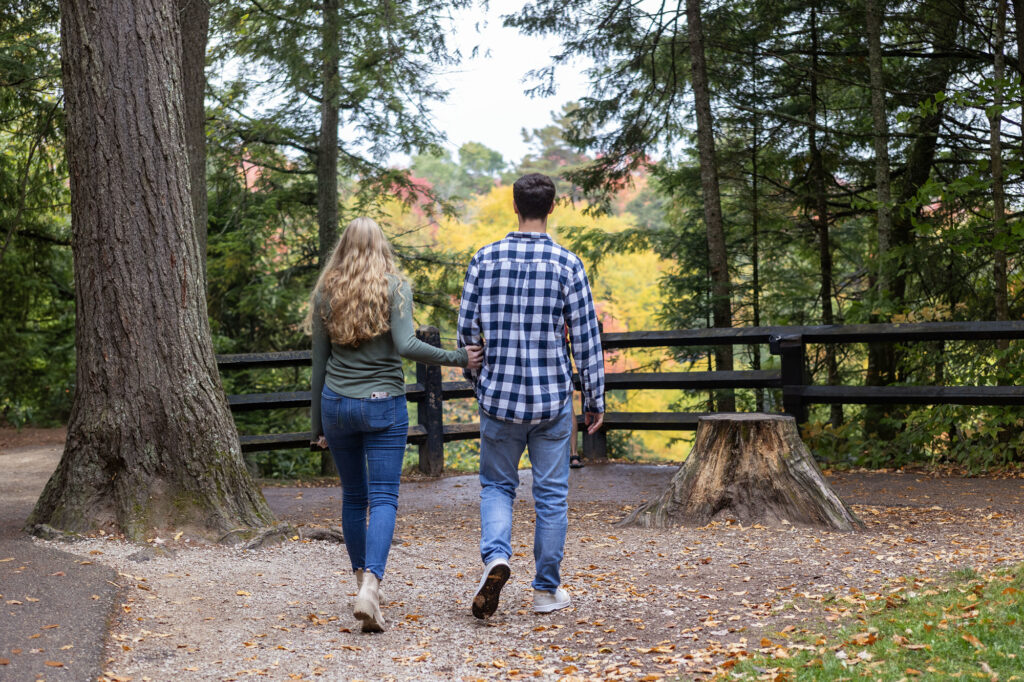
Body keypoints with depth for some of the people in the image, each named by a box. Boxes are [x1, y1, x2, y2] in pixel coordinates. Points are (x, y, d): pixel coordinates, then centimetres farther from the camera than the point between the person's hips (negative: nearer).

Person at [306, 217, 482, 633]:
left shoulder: (326, 292, 5)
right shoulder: (395, 287, -4)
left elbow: (319, 362, 8)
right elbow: (406, 346, -18)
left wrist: (318, 423, 14)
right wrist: (458, 358, -8)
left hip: (337, 404, 3)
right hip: (383, 405, -3)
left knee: (352, 497, 16)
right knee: (383, 498, -4)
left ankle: (363, 581, 26)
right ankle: (370, 586, -22)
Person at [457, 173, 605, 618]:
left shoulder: (485, 260, -2)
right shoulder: (567, 264, -6)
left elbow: (467, 330, 1)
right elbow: (586, 338, -4)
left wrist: (476, 380, 18)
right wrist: (595, 399, 5)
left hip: (499, 396, 1)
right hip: (553, 398, -1)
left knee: (497, 485, 16)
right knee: (551, 494, 9)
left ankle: (495, 557, -8)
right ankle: (547, 590, 16)